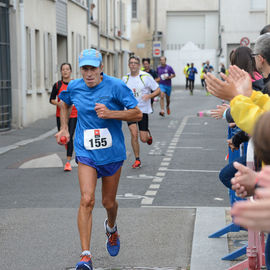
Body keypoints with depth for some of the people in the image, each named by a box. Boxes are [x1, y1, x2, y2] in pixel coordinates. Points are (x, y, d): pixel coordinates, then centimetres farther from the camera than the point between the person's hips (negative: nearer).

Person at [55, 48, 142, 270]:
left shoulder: (116, 86, -11)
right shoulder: (74, 87, -1)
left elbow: (137, 114, -10)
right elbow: (65, 103, 23)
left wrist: (110, 113, -22)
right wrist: (64, 128, 15)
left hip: (112, 153, 0)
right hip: (86, 153, 1)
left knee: (109, 202, 12)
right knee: (87, 200, -17)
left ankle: (111, 227, 50)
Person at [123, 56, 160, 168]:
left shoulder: (146, 77, -8)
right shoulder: (125, 78, 4)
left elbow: (158, 90, -4)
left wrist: (149, 96, -21)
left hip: (143, 110, -2)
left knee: (143, 139, -2)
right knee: (134, 134, -14)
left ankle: (148, 133, 37)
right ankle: (137, 160, 0)